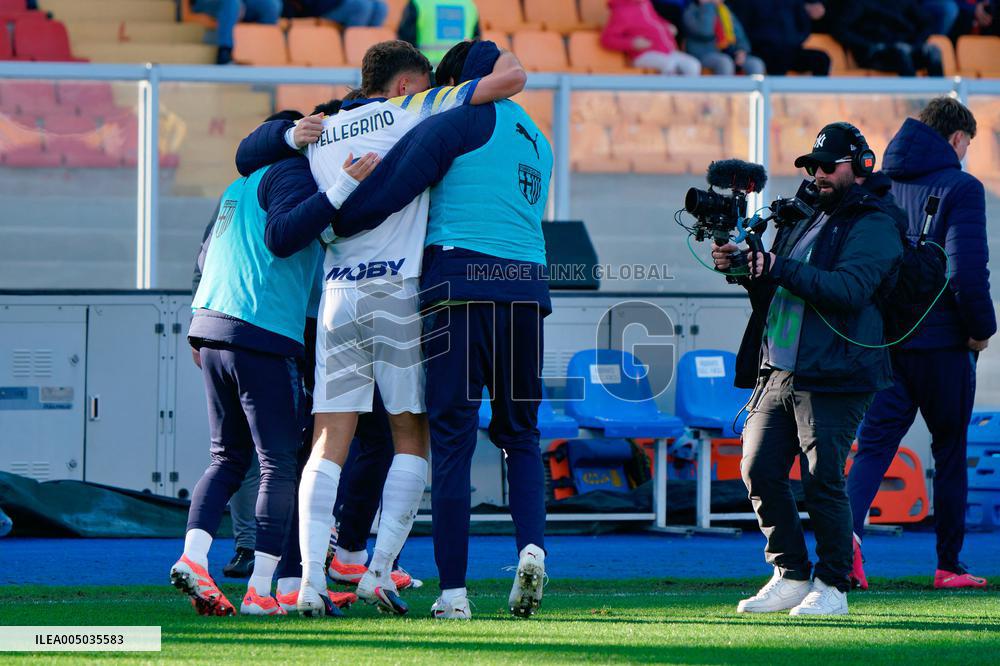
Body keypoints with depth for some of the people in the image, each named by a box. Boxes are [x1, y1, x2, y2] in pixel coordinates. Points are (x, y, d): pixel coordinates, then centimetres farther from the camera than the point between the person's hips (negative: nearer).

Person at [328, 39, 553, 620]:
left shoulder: (467, 118, 2)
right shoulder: (537, 141, 25)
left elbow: (393, 185, -6)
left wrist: (336, 223, 7)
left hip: (462, 281, -5)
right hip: (527, 286, 5)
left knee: (453, 440, -2)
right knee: (521, 433, 15)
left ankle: (454, 591, -5)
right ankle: (532, 545, -10)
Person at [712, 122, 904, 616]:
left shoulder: (874, 226, -4)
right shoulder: (803, 218, 22)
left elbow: (848, 290, -20)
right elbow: (771, 290, 27)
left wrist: (778, 268, -25)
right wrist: (743, 268, 6)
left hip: (833, 378, -8)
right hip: (776, 372, 8)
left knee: (823, 481, -9)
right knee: (759, 470, 1)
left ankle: (832, 586, 1)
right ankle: (791, 576, 11)